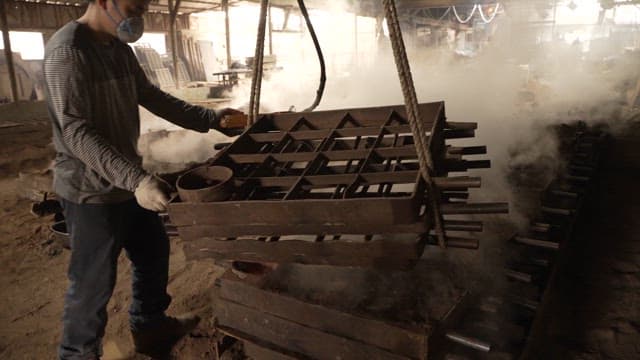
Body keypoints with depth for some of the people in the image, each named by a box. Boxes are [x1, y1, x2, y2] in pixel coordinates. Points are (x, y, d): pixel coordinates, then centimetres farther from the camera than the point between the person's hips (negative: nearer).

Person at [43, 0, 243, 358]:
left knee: (154, 251, 21)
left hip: (129, 183, 9)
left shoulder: (120, 49, 7)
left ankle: (150, 327, 42)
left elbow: (152, 97, 12)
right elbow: (76, 131, -28)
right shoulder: (67, 50, -21)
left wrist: (211, 119, 4)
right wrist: (135, 178, -39)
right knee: (94, 282, 5)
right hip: (92, 192, -9)